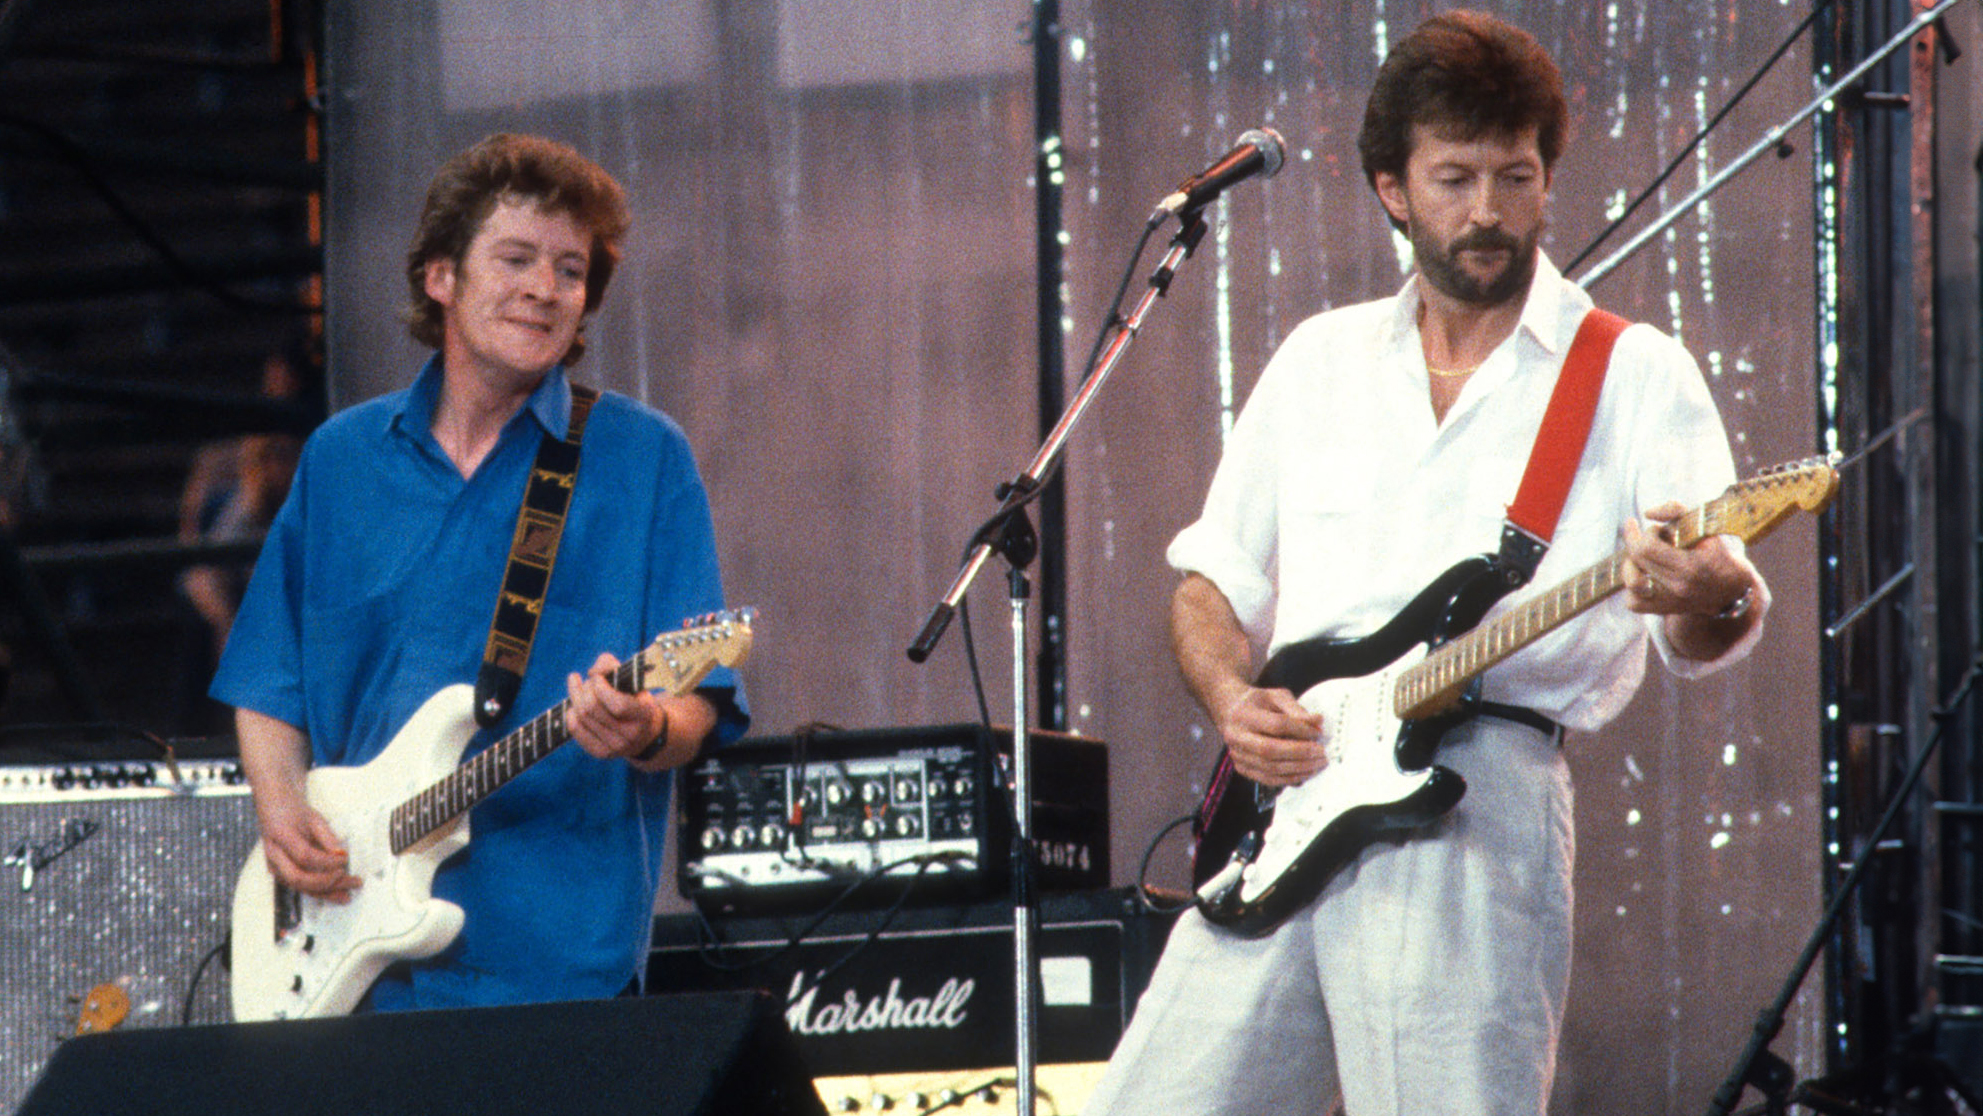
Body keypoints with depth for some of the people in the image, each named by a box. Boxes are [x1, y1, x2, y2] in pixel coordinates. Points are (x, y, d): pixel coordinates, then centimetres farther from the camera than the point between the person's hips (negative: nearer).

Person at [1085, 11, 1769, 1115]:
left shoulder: (1634, 375, 6)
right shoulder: (1319, 360, 20)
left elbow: (1708, 628, -6)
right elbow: (1214, 578, 23)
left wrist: (1706, 600, -31)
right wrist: (1235, 701, 1)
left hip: (1472, 805, -4)